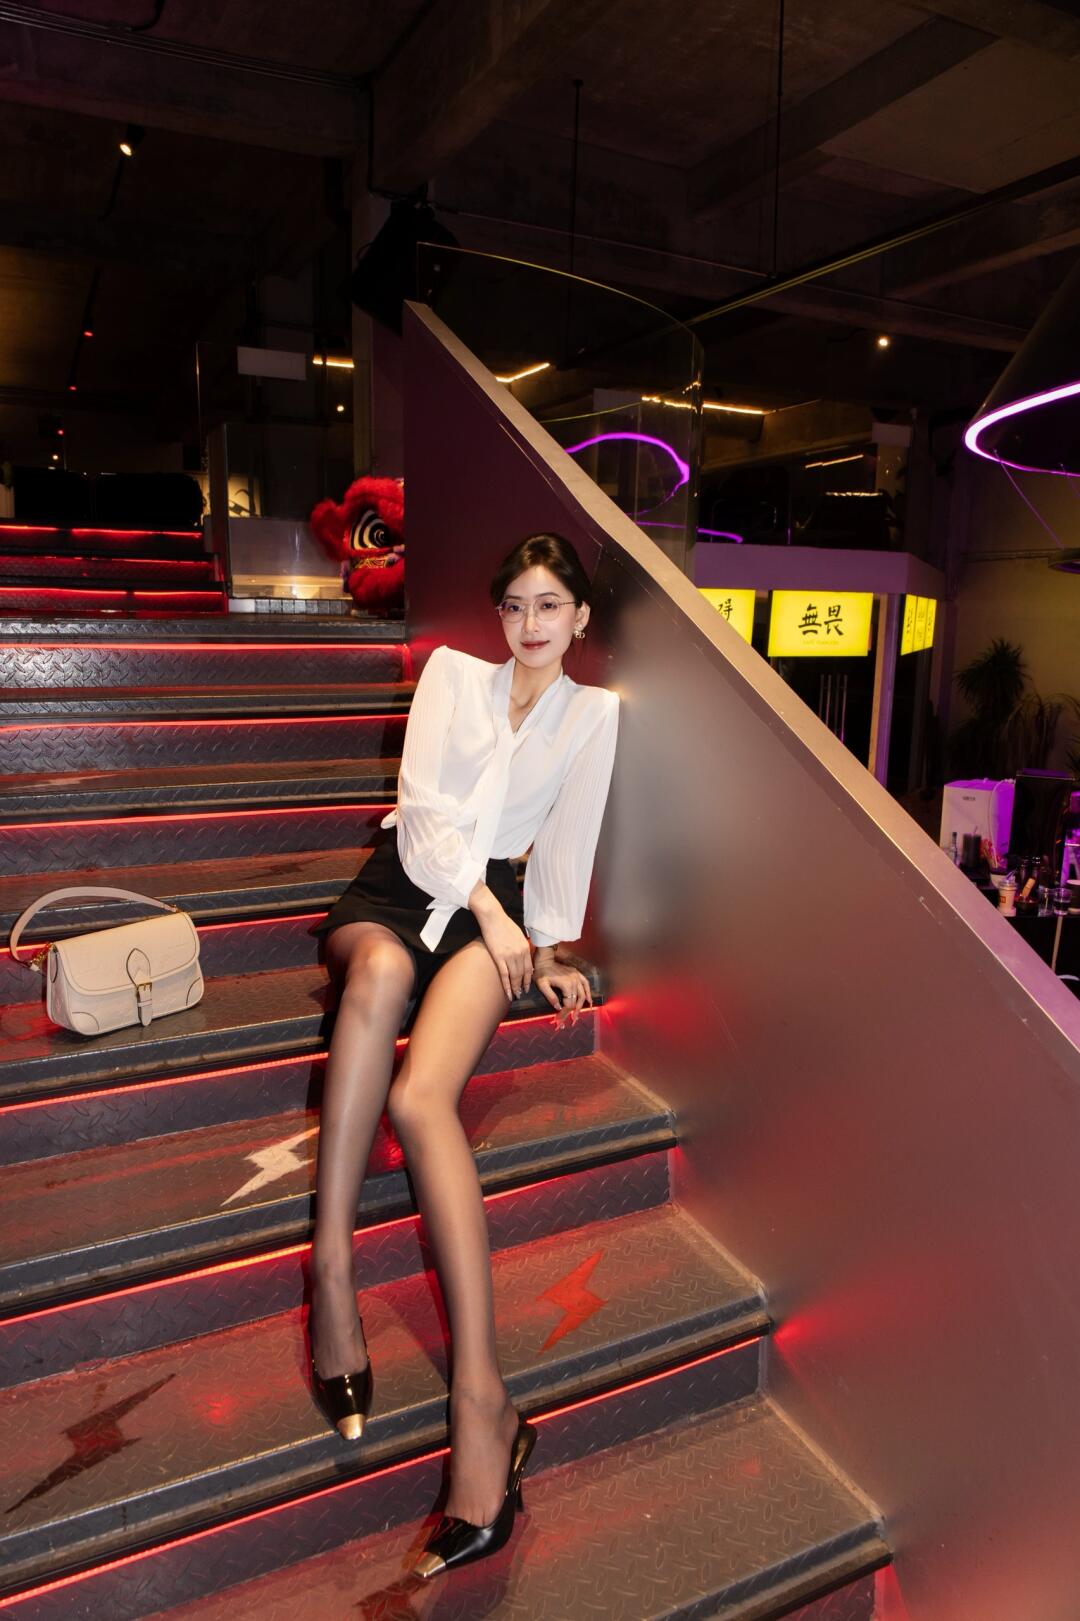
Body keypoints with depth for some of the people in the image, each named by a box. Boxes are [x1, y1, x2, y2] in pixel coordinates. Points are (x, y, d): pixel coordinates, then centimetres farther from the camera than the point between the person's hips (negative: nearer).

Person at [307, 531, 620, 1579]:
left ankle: (480, 1397, -34)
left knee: (421, 1097, -31)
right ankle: (331, 1267, -35)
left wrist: (545, 943, 2)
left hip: (497, 903, -1)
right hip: (401, 881, 2)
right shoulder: (452, 672, 15)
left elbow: (567, 836, 11)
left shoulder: (595, 712, 16)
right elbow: (423, 802, 3)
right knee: (380, 970, -40)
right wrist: (484, 905, -7)